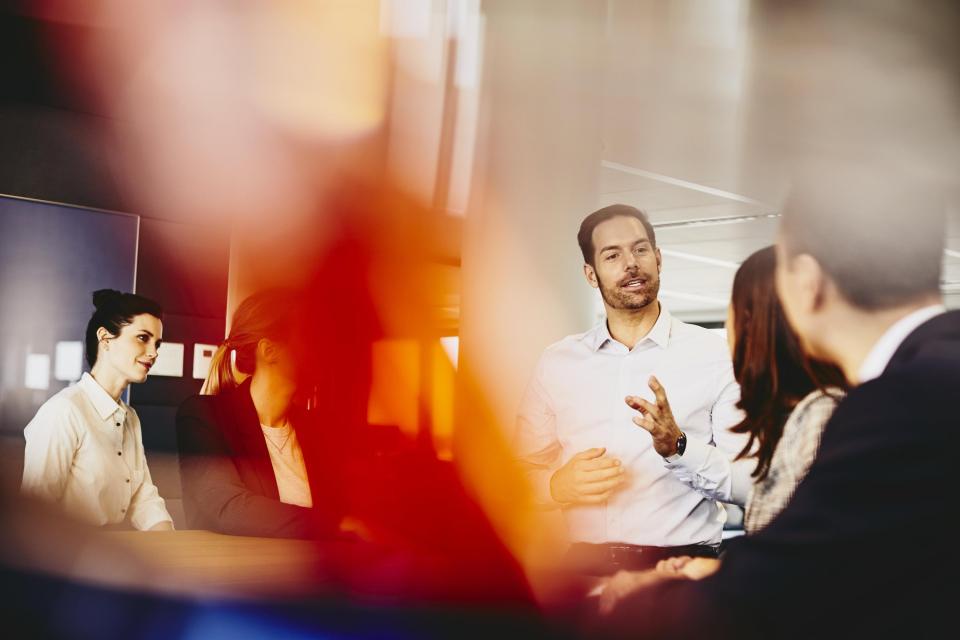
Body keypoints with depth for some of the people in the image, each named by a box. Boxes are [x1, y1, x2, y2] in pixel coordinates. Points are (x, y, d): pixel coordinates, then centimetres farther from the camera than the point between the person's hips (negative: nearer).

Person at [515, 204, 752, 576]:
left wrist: (678, 448, -18)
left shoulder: (713, 355, 2)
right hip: (586, 568, 2)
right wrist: (559, 485, -7)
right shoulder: (558, 362, 11)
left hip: (683, 565, -2)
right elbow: (521, 477, 13)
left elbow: (751, 482, -2)